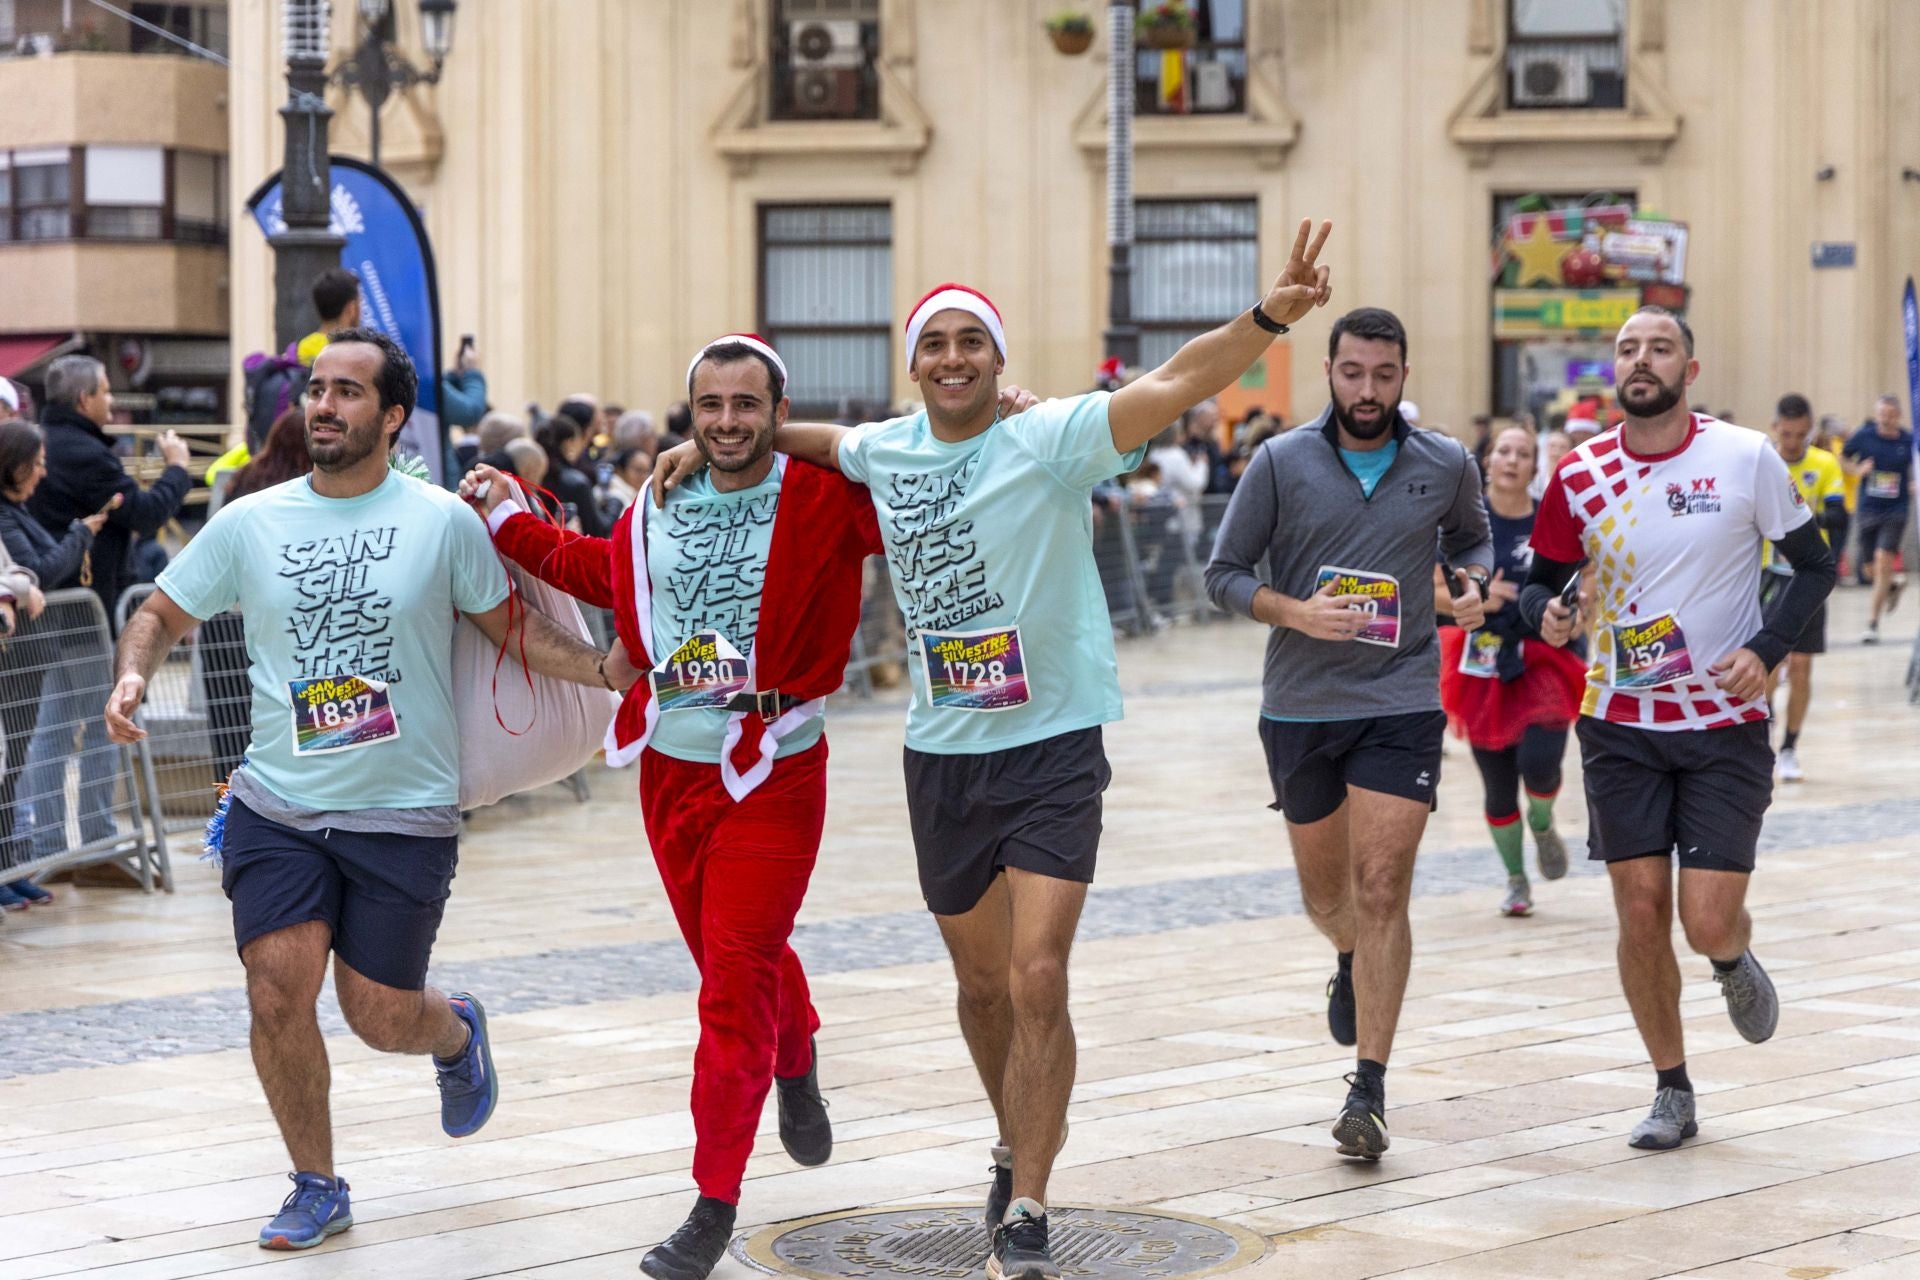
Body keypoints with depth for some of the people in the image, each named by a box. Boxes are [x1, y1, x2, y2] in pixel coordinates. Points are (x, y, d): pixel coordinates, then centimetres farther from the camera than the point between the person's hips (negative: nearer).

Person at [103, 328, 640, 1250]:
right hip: (277, 806, 2)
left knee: (380, 1018, 3)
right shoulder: (249, 523, 1)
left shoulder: (443, 522, -3)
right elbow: (162, 614, 11)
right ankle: (317, 1188, 10)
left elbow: (511, 626, 6)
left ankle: (456, 1033, 42)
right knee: (278, 992, -12)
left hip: (404, 816, -1)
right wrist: (132, 676, -9)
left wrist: (603, 670, -9)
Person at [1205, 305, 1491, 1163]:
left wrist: (1471, 583, -2)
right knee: (1325, 890, 15)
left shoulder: (1446, 466, 1)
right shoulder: (1280, 464, -4)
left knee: (1382, 890, -11)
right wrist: (1295, 611, -18)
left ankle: (1370, 1088, -6)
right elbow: (1224, 574, 0)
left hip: (1403, 704, -1)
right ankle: (1351, 965, 51)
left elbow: (1471, 537, 20)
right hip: (1299, 704, 1)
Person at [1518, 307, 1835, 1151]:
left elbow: (1815, 565, 1)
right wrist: (1545, 613, -15)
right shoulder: (1580, 476, -2)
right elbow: (1543, 577, 8)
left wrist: (1766, 651, -14)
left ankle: (1735, 963, 30)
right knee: (1641, 914, 1)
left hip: (1725, 724, -2)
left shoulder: (1745, 458, -7)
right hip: (1621, 725, 2)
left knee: (1708, 922, -9)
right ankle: (1672, 1094, 18)